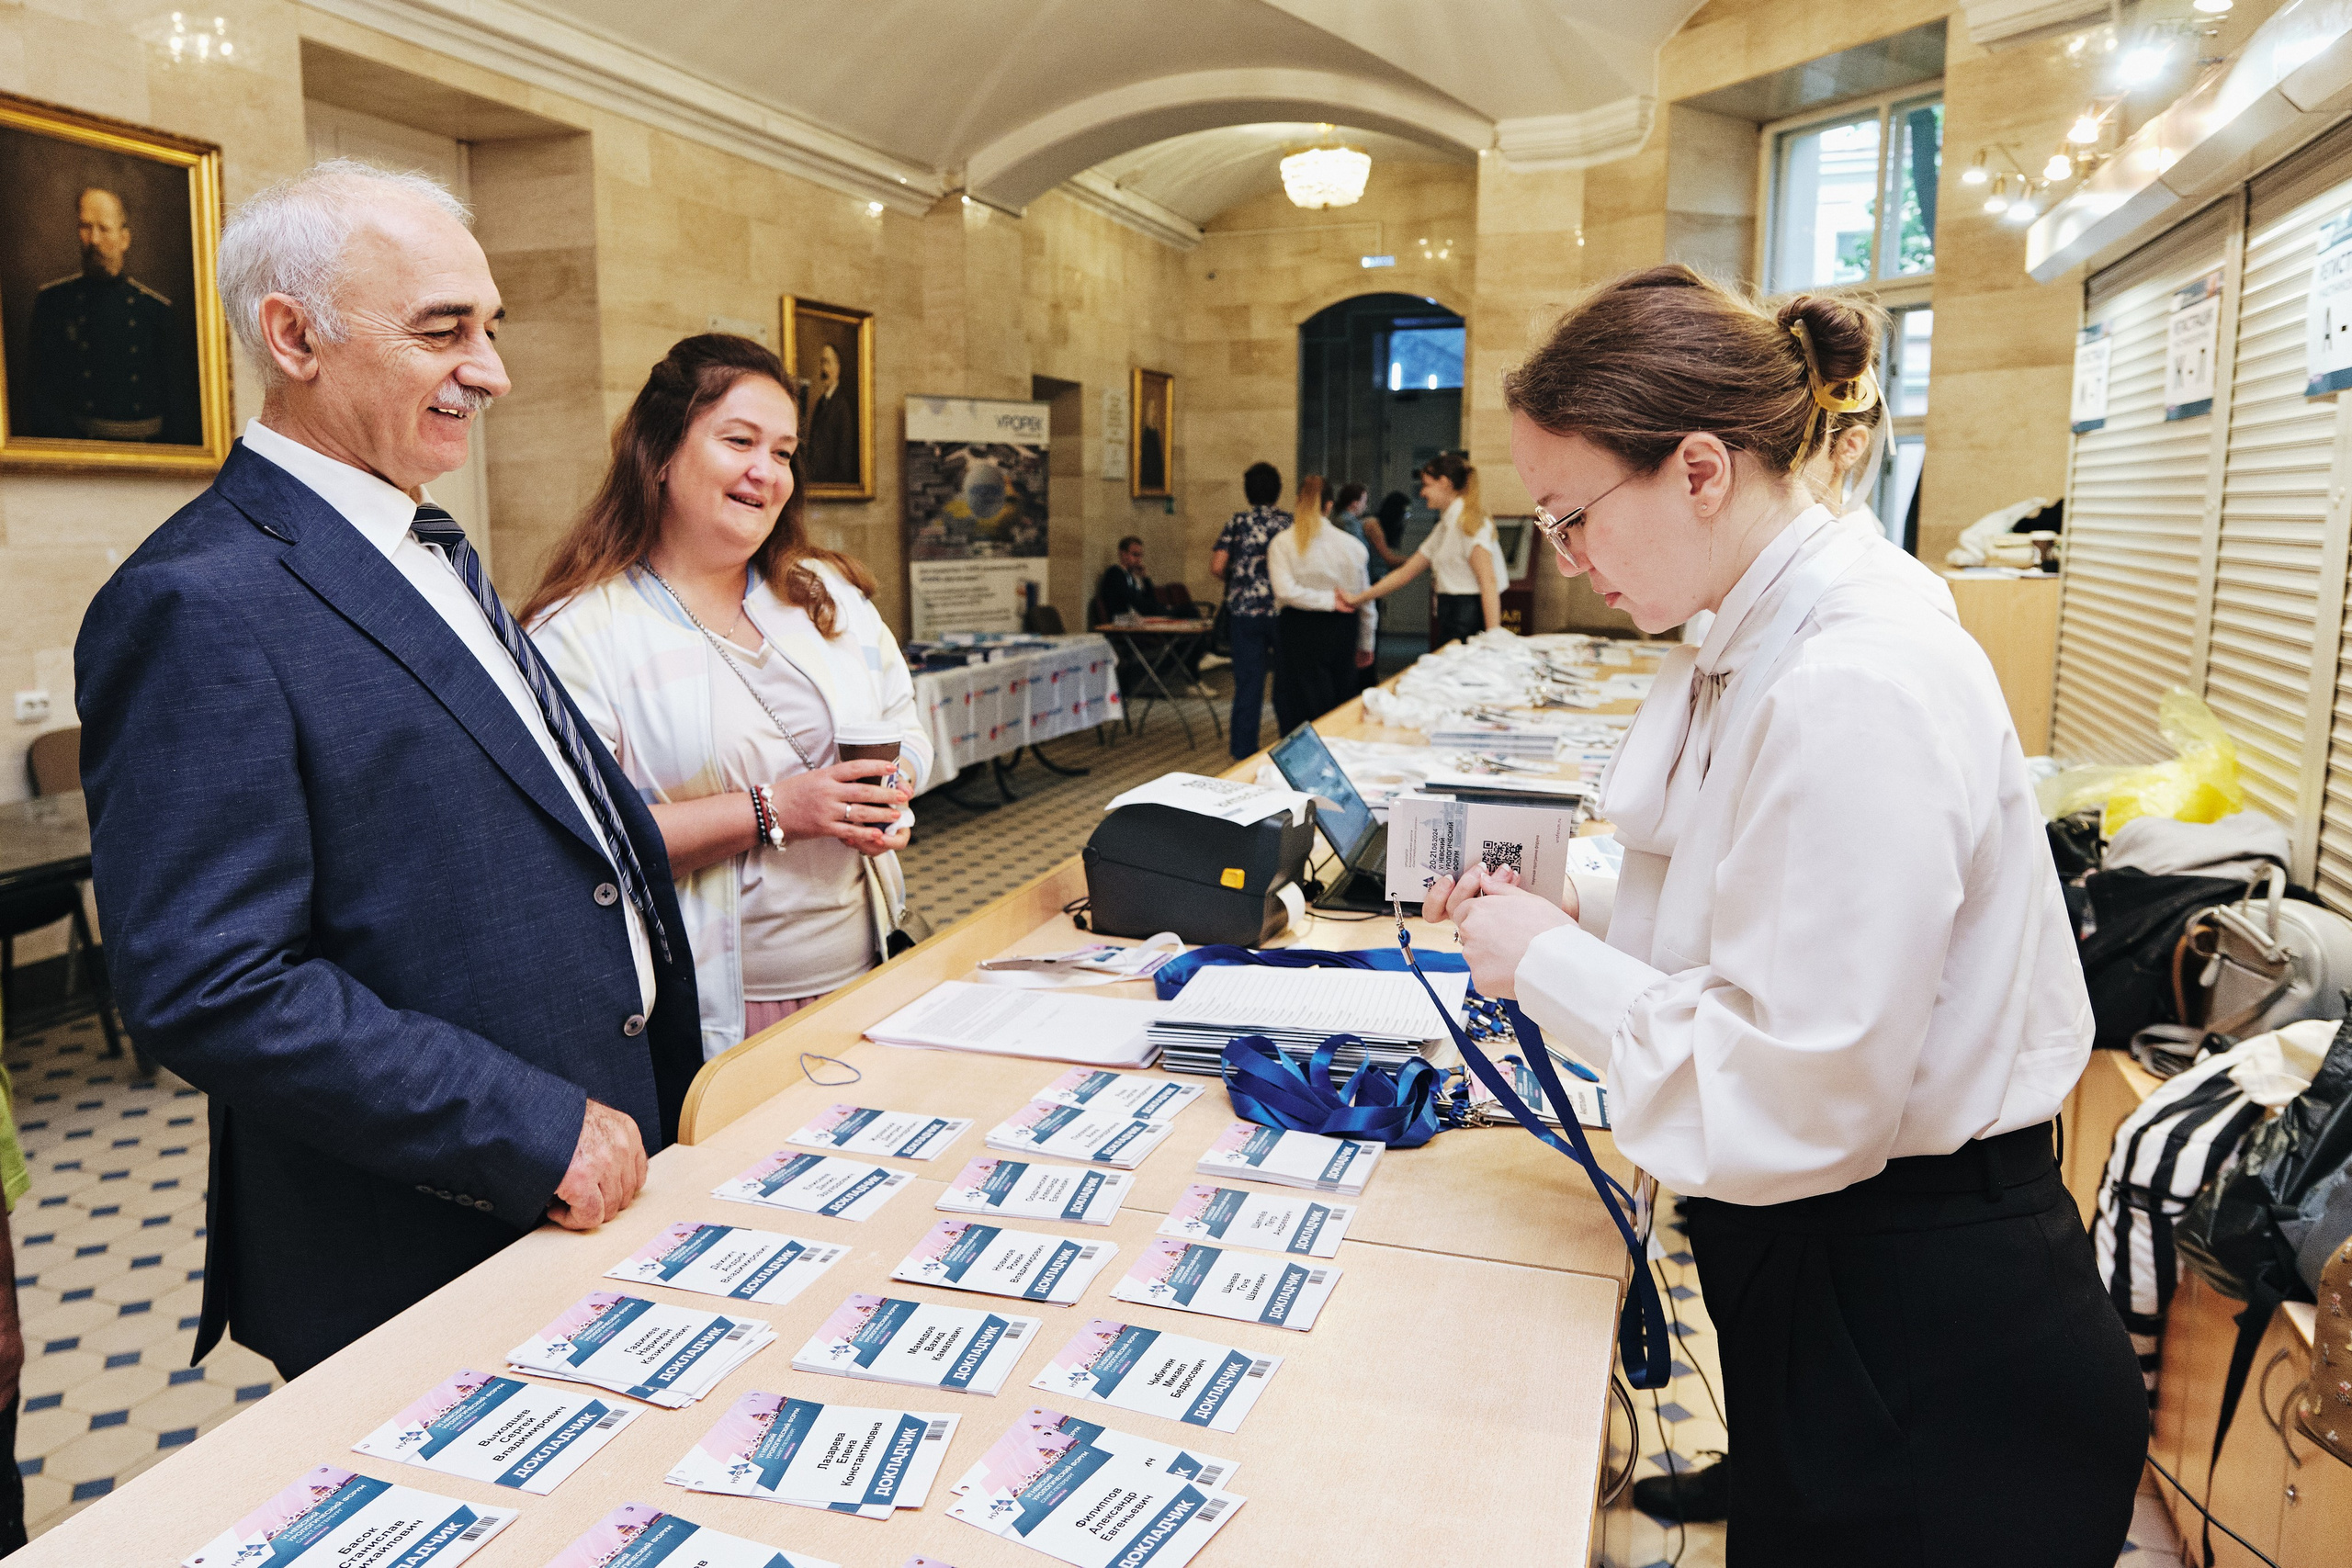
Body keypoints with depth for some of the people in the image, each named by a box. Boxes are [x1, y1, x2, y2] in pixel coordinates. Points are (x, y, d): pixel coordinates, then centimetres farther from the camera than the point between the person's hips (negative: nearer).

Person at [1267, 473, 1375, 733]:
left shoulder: (1281, 543, -5)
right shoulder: (1351, 544, 1)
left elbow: (1286, 592, -18)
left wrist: (1329, 600, -9)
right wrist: (1366, 645, 17)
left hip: (1300, 629, -2)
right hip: (1342, 631, 2)